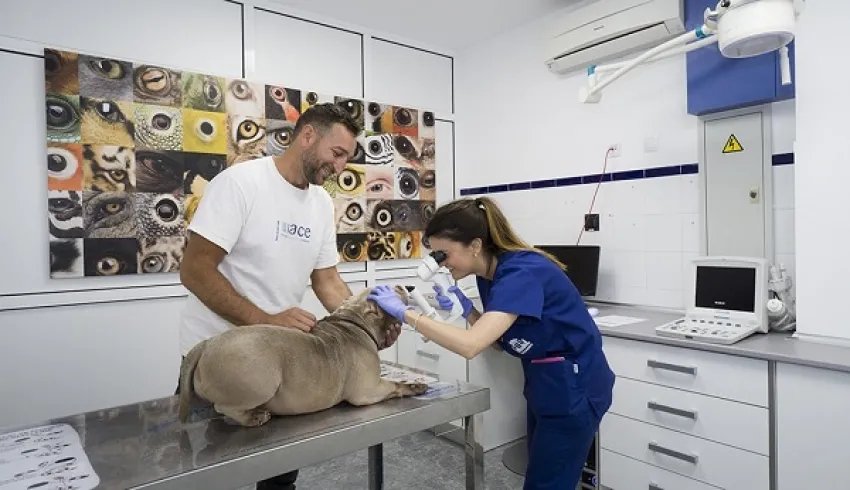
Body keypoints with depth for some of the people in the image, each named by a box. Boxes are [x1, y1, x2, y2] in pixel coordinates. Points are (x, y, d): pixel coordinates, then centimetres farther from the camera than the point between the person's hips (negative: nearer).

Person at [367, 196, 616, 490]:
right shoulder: (489, 274, 0)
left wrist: (405, 312, -31)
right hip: (542, 384, 9)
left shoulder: (521, 273, -28)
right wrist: (467, 310, -9)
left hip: (573, 388, -9)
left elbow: (470, 345, -39)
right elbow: (500, 341, 7)